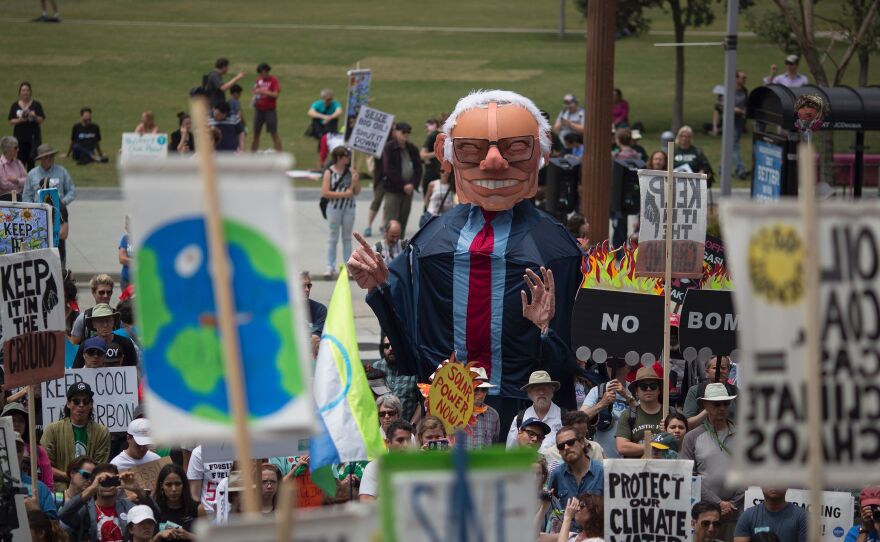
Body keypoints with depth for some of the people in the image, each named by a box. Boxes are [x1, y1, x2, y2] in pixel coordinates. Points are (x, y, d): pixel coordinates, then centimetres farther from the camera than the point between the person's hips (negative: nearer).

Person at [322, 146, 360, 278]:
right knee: (333, 238, 4)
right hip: (334, 207, -3)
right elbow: (325, 193, -12)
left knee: (347, 238, 10)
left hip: (349, 208, 3)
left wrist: (355, 182, -12)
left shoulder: (351, 172, 2)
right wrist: (343, 194, -16)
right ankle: (330, 267, 7)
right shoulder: (329, 172, -7)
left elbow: (357, 192, 7)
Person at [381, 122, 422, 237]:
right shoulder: (389, 148, -5)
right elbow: (388, 170, -11)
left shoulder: (412, 149, 10)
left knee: (403, 221, 7)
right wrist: (403, 185, -13)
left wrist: (412, 184, -9)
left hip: (408, 190, 5)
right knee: (391, 223, -8)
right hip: (393, 190, -5)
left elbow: (418, 168, 7)